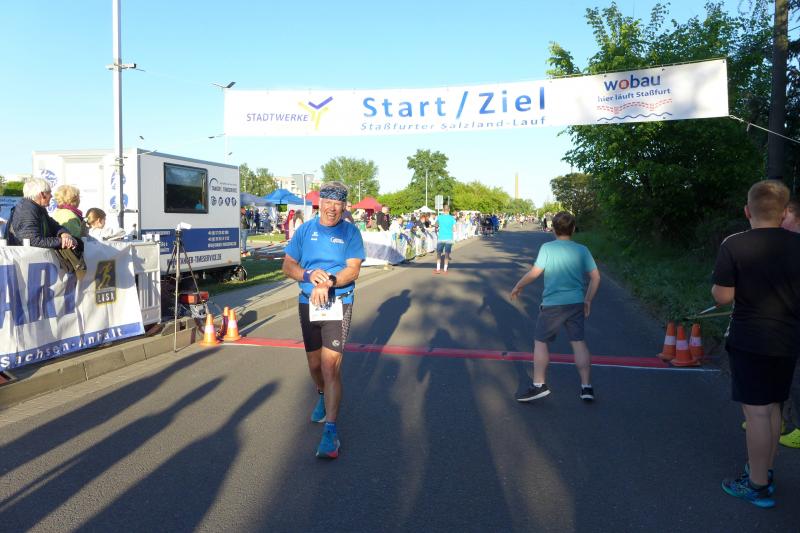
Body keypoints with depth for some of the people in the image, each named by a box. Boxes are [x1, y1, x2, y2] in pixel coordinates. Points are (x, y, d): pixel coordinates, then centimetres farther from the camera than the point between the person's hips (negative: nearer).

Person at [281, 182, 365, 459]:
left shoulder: (350, 232, -2)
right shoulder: (305, 230, 7)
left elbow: (353, 269, -11)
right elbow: (288, 265, 5)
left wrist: (328, 282, -28)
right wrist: (309, 275, -16)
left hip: (338, 305, -4)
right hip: (308, 304, 4)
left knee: (330, 367, -12)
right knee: (314, 365, 17)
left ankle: (331, 430, -6)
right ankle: (322, 398, 48)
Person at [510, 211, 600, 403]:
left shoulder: (547, 248, -9)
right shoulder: (582, 250, 3)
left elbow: (534, 273, -14)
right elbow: (595, 277, 3)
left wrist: (518, 286, 1)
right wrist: (588, 301, 13)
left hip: (552, 304, -4)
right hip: (576, 303, 4)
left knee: (540, 342, 9)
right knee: (579, 343, 10)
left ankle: (539, 385, 9)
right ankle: (586, 387, 12)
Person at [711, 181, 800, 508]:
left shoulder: (734, 246, -14)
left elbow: (722, 297, -14)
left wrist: (719, 282, 6)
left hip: (751, 342, -5)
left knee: (756, 410, 2)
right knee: (772, 406, 18)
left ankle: (757, 486, 11)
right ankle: (766, 471, 32)